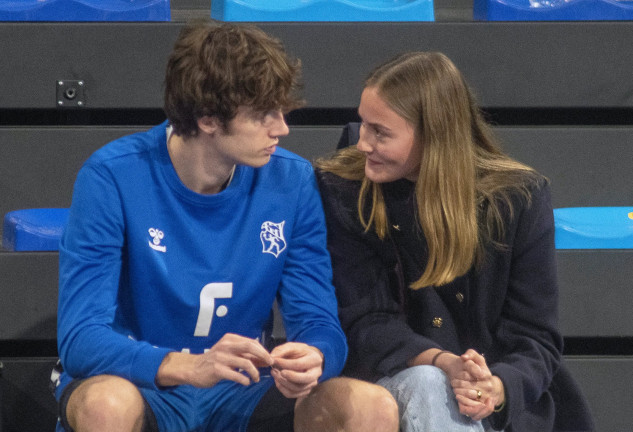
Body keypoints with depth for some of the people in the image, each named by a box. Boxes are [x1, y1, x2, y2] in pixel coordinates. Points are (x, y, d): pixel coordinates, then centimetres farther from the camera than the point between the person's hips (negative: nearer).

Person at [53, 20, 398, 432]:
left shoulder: (292, 181, -3)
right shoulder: (113, 177, -14)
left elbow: (320, 324, 0)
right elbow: (81, 339, -19)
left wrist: (311, 361, -27)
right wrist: (189, 367, -37)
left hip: (239, 396, 3)